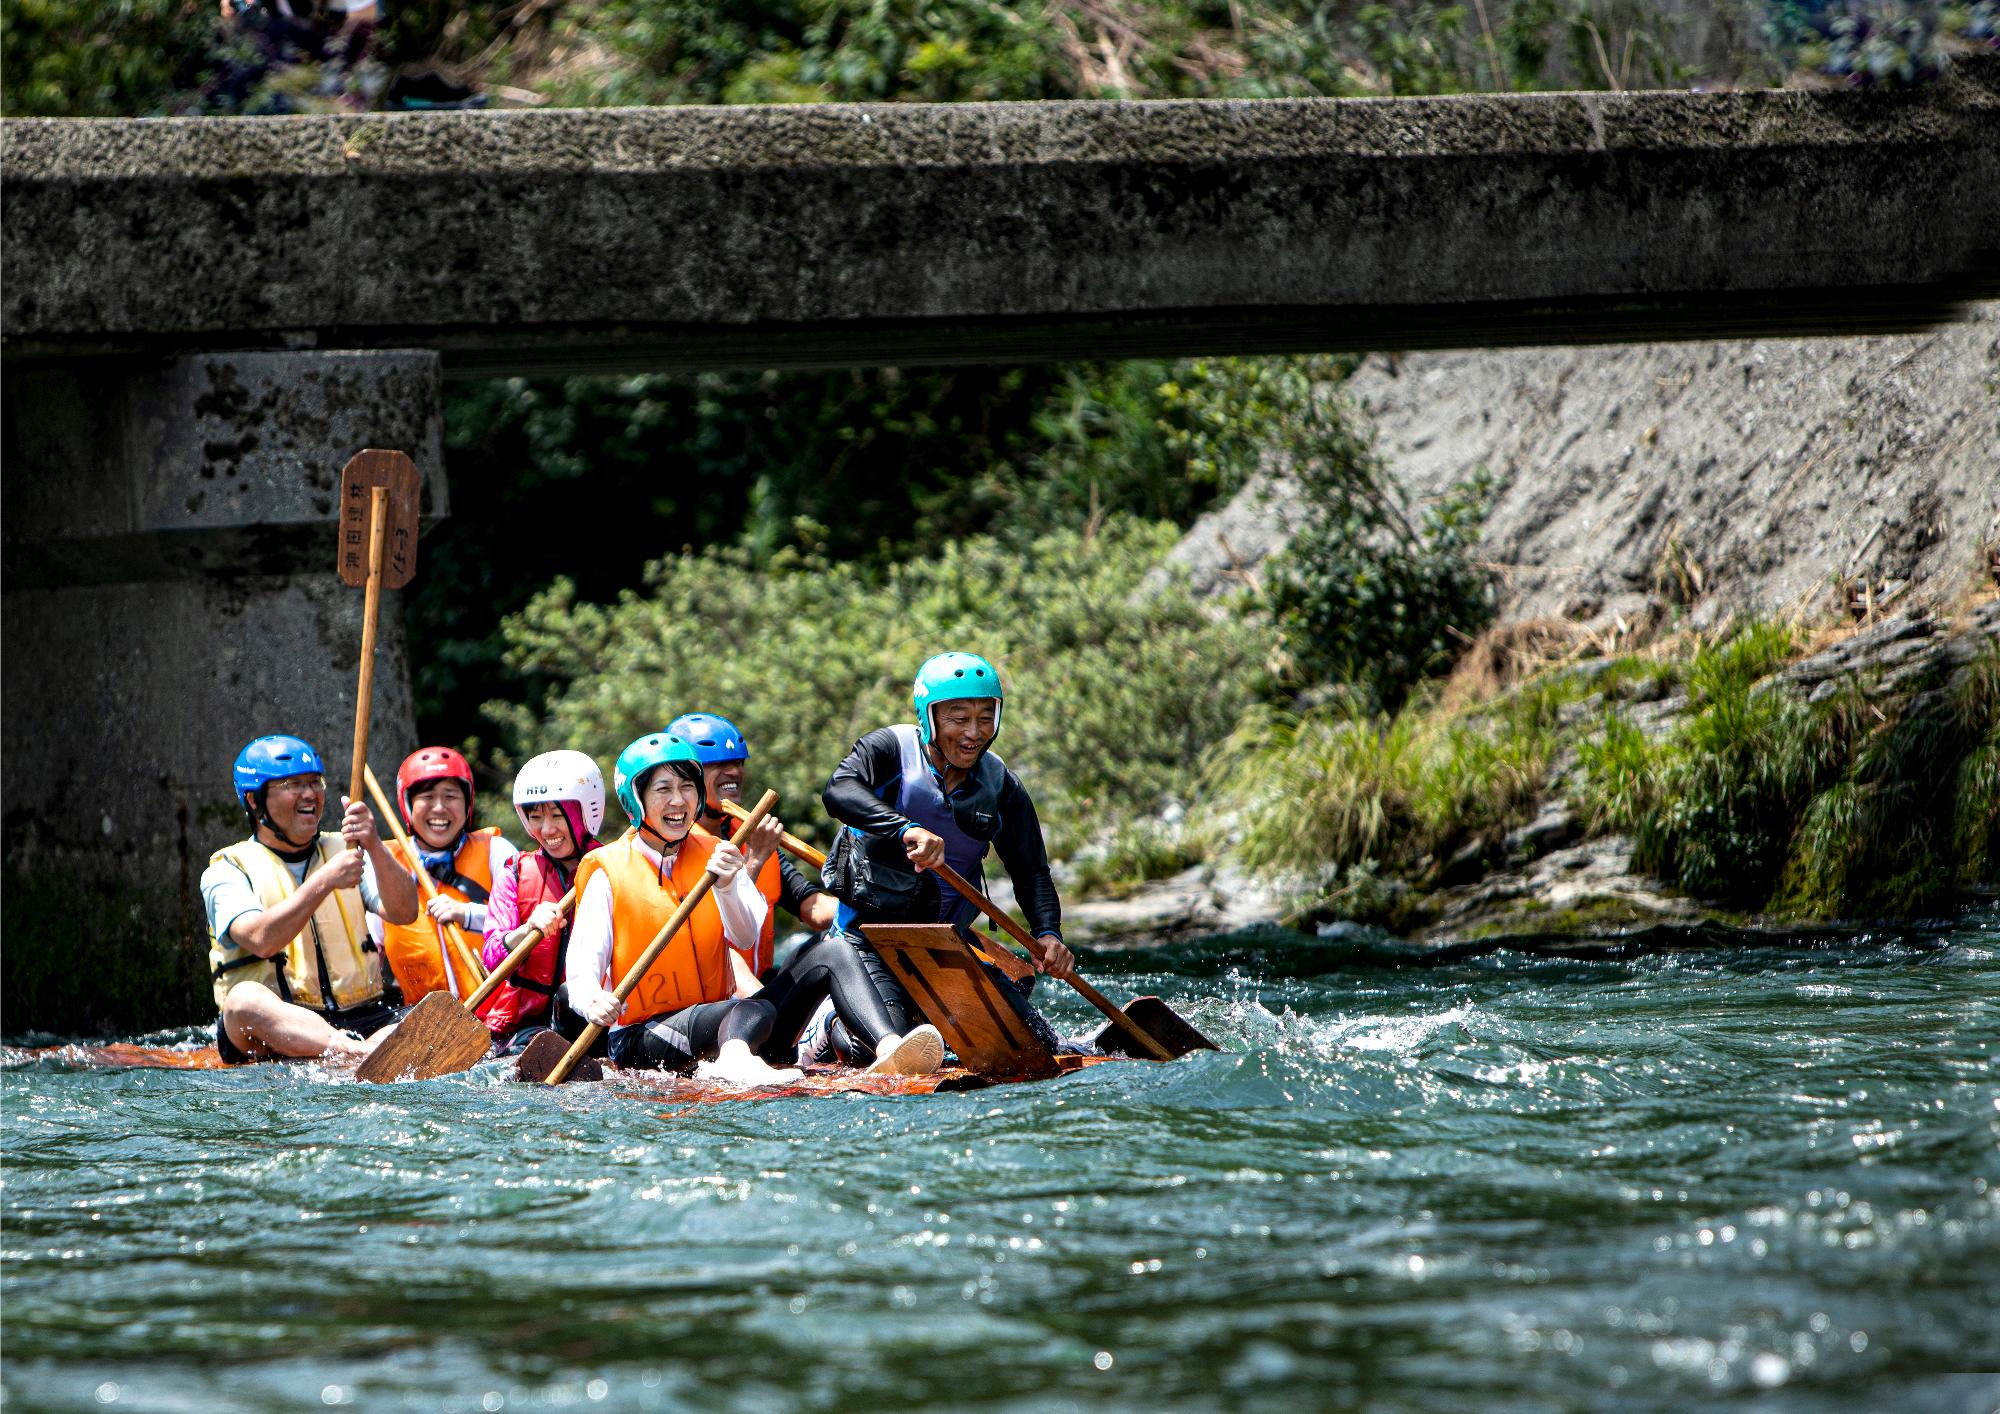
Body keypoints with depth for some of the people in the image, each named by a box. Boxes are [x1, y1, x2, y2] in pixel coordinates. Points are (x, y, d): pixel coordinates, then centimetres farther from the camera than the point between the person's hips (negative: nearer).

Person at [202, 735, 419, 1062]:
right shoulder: (226, 872, 5)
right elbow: (261, 940, -15)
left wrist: (374, 847, -15)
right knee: (245, 998, -37)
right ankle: (365, 1054, -58)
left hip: (360, 1021, 3)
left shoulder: (343, 853, 17)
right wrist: (325, 881, -22)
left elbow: (404, 912, 0)